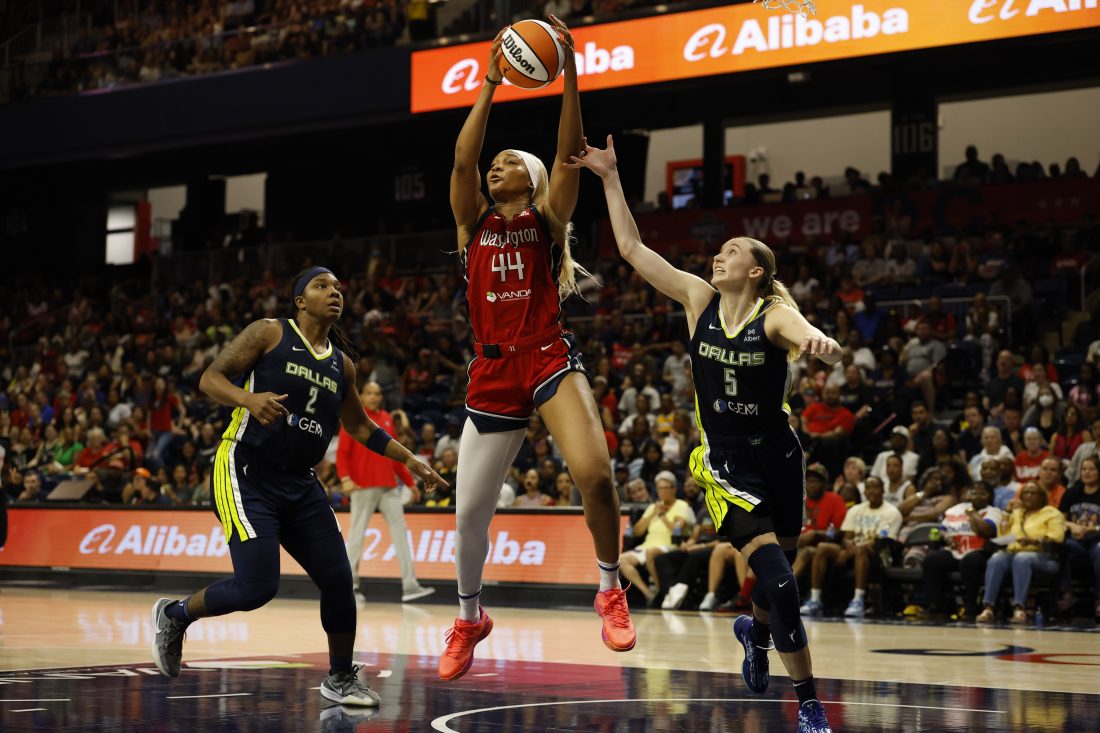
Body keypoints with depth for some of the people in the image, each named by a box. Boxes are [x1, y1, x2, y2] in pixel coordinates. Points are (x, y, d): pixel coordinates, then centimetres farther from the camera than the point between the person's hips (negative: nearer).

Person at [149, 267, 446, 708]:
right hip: (246, 477, -6)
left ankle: (340, 679, 19)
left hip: (300, 485, 6)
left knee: (338, 579, 1)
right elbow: (210, 379, -10)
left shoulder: (341, 364, 12)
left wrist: (409, 460, 20)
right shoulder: (269, 334, -5)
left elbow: (360, 427, 25)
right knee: (256, 587, -16)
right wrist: (249, 398, -30)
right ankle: (174, 615, 10)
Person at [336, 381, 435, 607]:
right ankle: (350, 586, 7)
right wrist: (345, 478, -22)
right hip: (363, 487, -5)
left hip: (389, 486, 5)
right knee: (357, 534, -2)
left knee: (400, 530, -1)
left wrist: (410, 482, 18)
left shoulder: (387, 419, 15)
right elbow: (342, 452, -6)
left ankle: (409, 586, -3)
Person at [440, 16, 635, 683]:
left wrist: (569, 73, -15)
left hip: (549, 357, -3)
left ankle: (611, 589, -4)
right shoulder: (474, 221, 12)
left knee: (594, 472, -27)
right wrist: (491, 84, -8)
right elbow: (462, 159, -4)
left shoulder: (547, 219, 8)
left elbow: (571, 153, -7)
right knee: (470, 511, 5)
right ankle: (470, 620, 29)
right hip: (493, 369, 3)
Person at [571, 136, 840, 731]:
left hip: (778, 458, 0)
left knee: (777, 575, 15)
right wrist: (610, 177, -3)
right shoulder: (698, 299, -2)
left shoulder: (776, 315, -11)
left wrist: (821, 344, -57)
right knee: (780, 586, -15)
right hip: (726, 464, 0)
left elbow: (819, 347, -33)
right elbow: (631, 247, -1)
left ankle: (754, 630, 52)